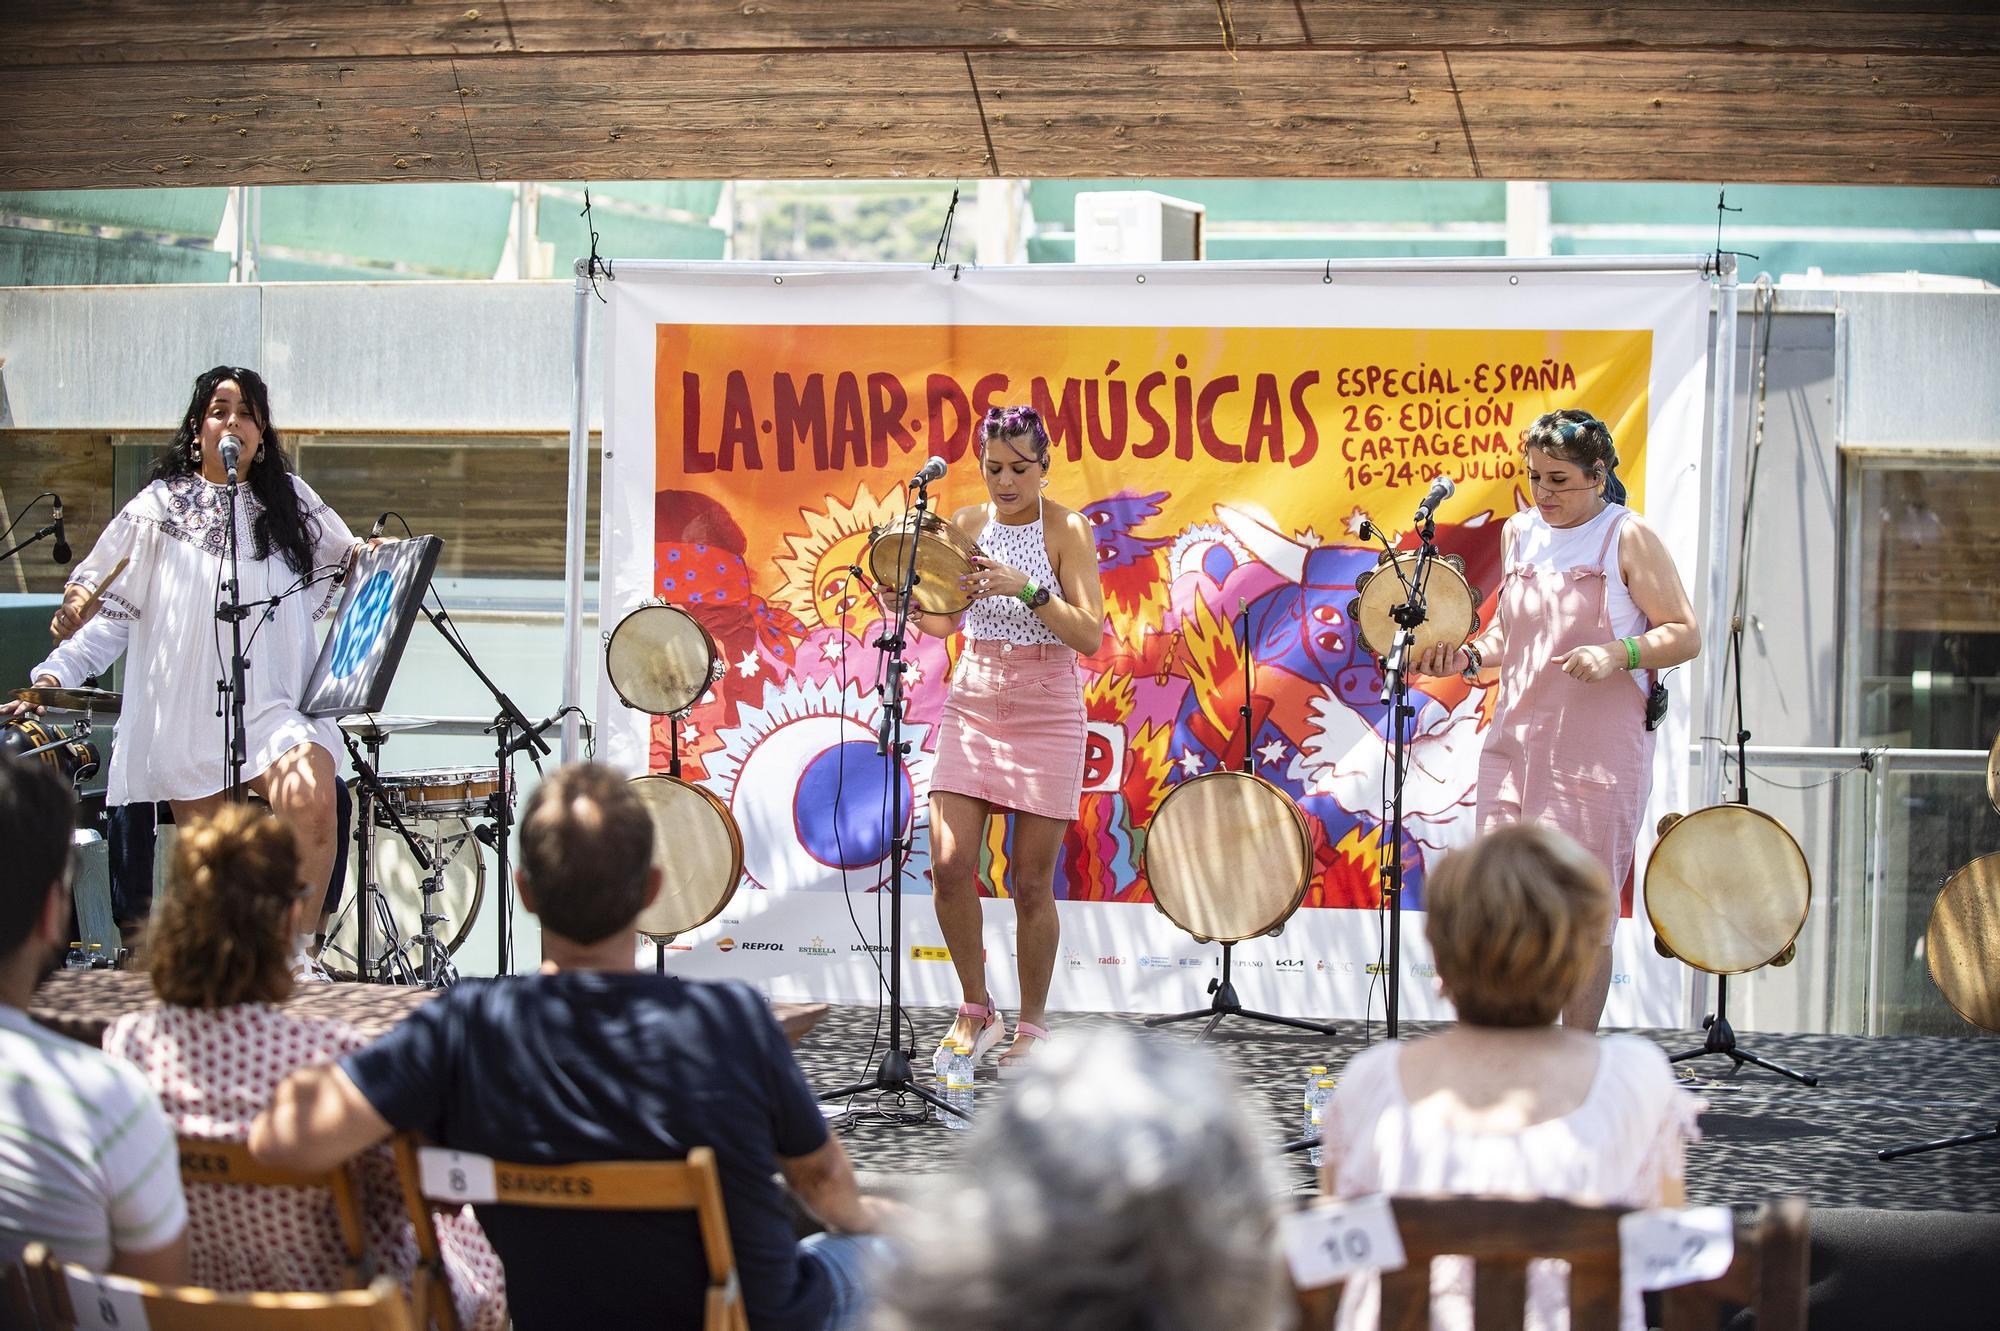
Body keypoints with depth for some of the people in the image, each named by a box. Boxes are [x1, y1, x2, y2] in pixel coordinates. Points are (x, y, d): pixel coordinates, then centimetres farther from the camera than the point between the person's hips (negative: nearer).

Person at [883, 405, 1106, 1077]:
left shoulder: (1067, 530, -6)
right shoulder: (966, 523, 6)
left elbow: (1090, 635, -14)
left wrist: (1026, 589, -25)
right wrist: (908, 608, -6)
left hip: (1045, 713, -4)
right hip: (973, 706, 4)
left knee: (1031, 881, -1)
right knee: (949, 868, -7)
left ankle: (1031, 1027, 14)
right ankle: (977, 1011, 12)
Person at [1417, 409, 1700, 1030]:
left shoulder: (1628, 537, -5)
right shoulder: (1519, 532, 12)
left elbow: (1685, 636, -6)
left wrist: (1617, 654, -22)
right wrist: (1469, 657, 3)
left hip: (1598, 754, -5)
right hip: (1515, 741, 5)